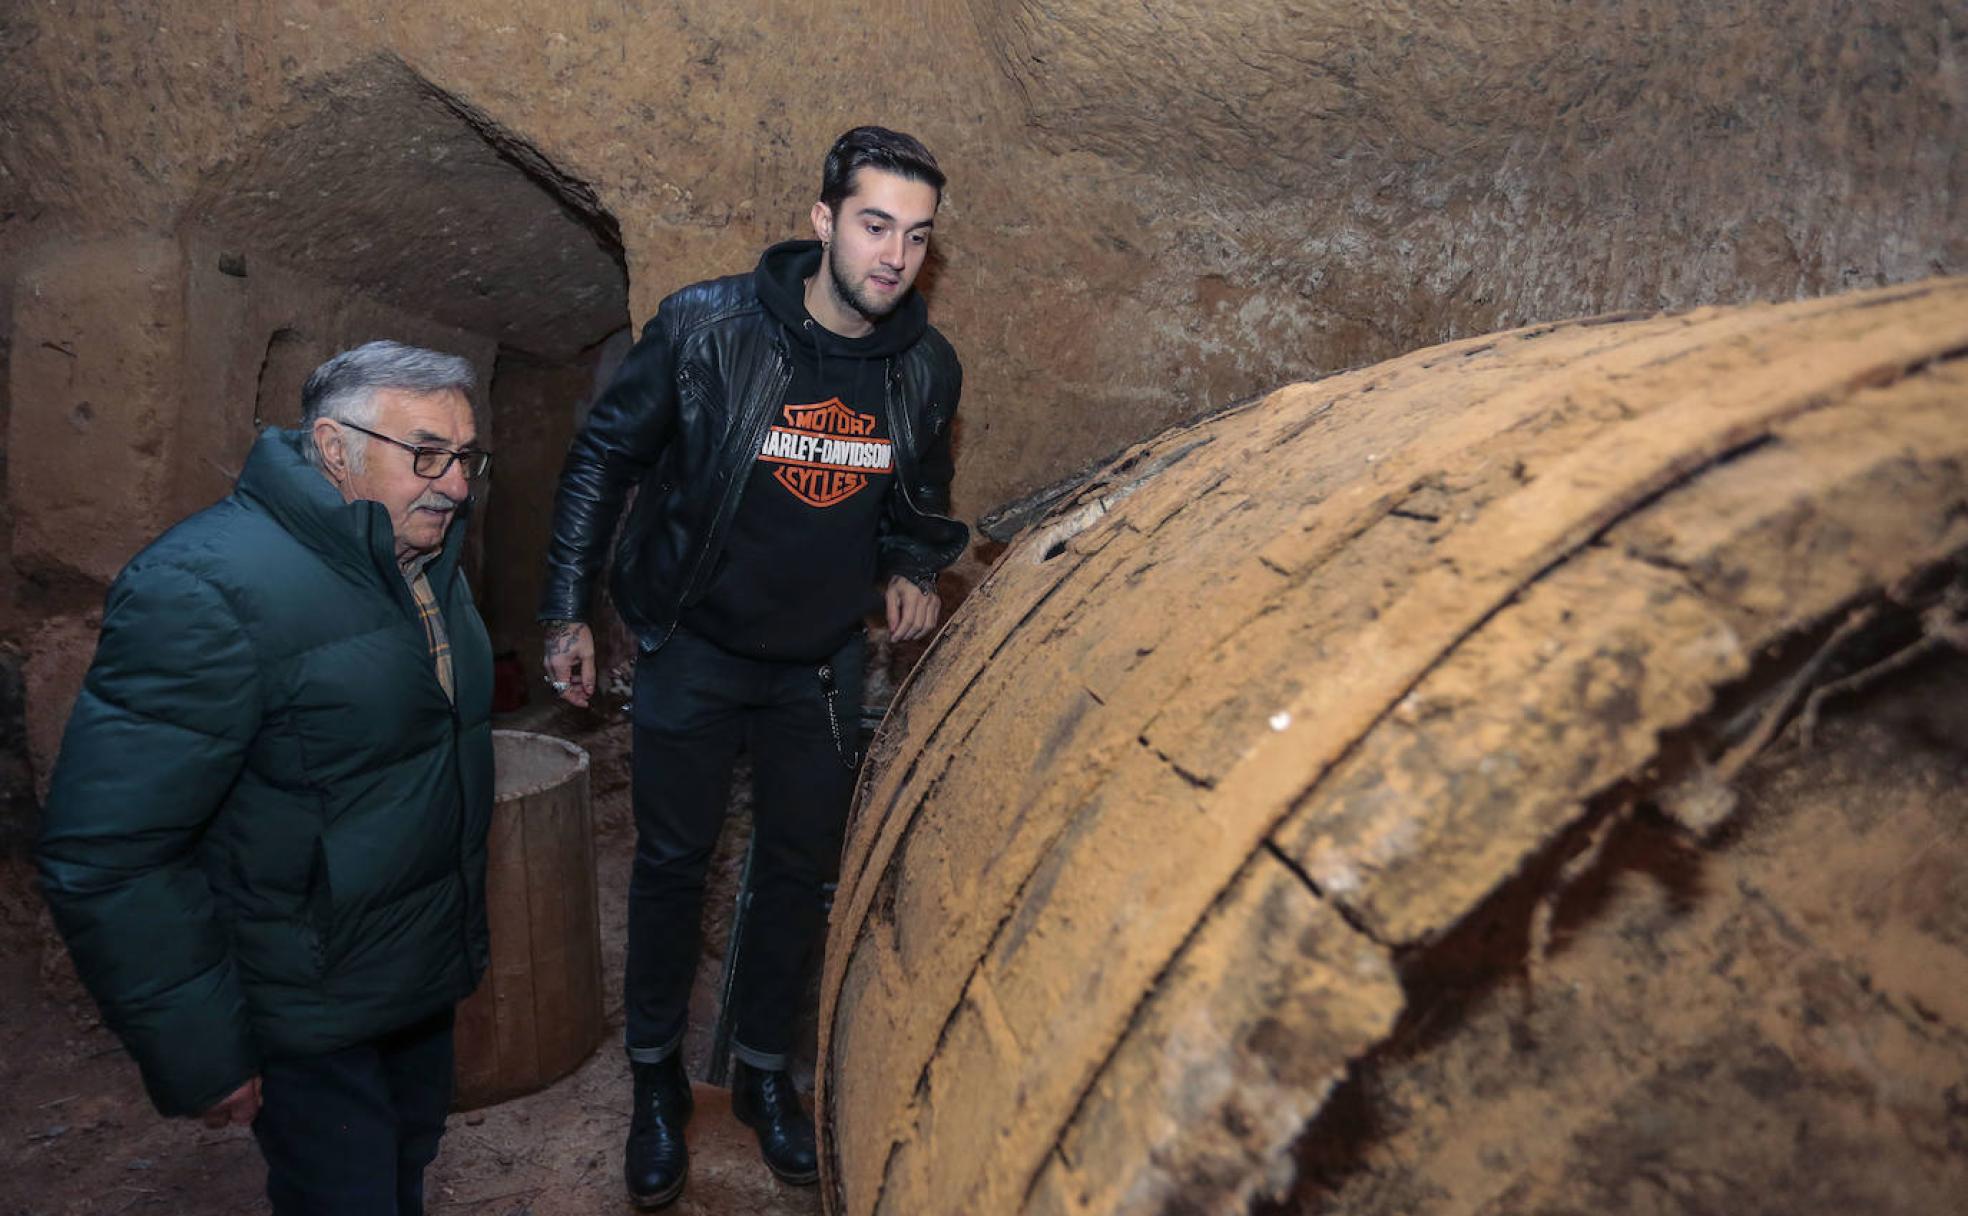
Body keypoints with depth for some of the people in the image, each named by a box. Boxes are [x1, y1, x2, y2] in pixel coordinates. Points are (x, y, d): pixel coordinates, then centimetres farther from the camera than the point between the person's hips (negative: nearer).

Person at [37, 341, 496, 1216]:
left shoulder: (426, 563, 3)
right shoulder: (207, 590, -25)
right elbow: (102, 858, -25)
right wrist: (198, 1056, -20)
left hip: (425, 978, 8)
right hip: (309, 1023, -8)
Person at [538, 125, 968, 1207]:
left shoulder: (927, 369, -6)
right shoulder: (706, 327, -17)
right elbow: (604, 456, -7)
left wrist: (909, 569, -7)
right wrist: (568, 611, -7)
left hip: (820, 666, 3)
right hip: (692, 650, -2)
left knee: (800, 871, 13)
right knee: (671, 863, 10)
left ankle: (764, 1070, 36)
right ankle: (656, 1081, 32)